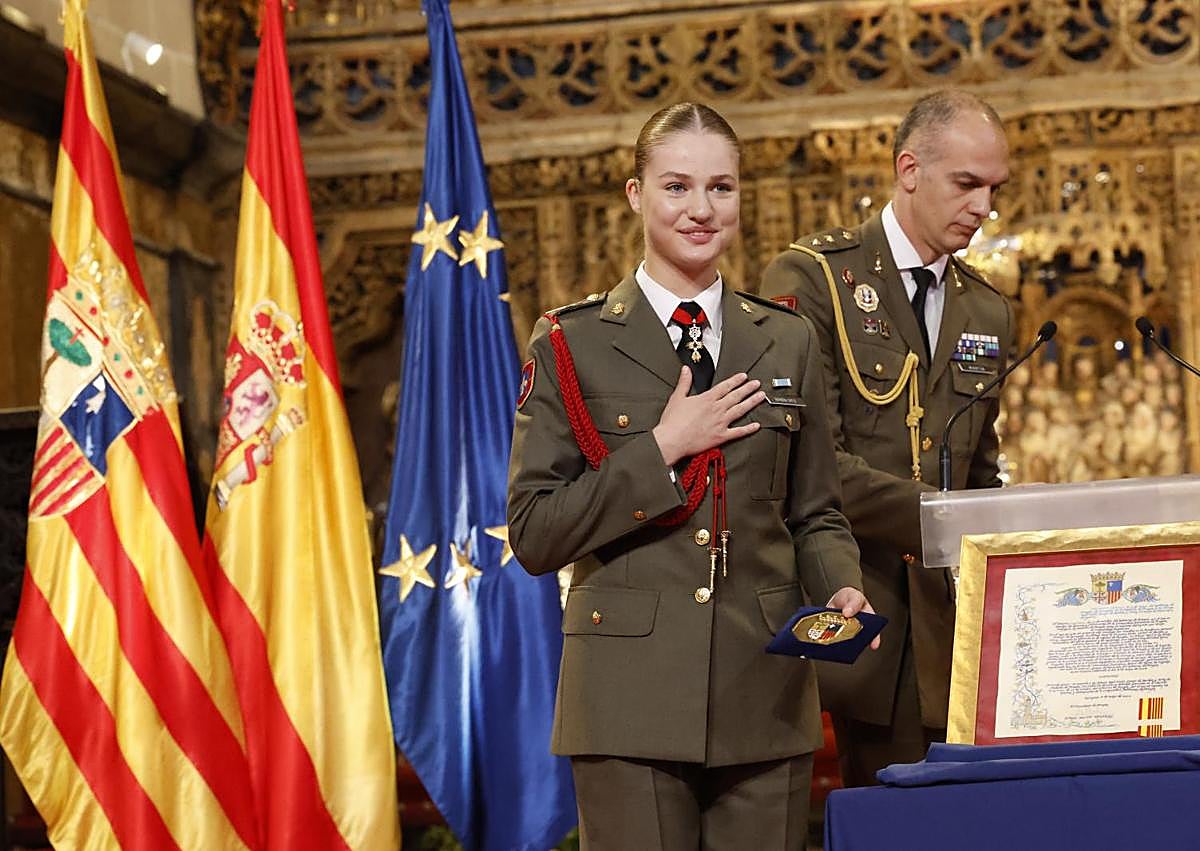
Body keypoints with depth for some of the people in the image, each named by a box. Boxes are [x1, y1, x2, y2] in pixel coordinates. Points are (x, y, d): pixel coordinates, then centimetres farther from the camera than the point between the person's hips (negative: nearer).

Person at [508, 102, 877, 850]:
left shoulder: (788, 341, 12)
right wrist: (662, 448, -11)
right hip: (632, 696, -3)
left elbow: (816, 514, 15)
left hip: (765, 697, 3)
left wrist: (843, 590, -6)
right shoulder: (574, 345, 2)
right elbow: (535, 536, -4)